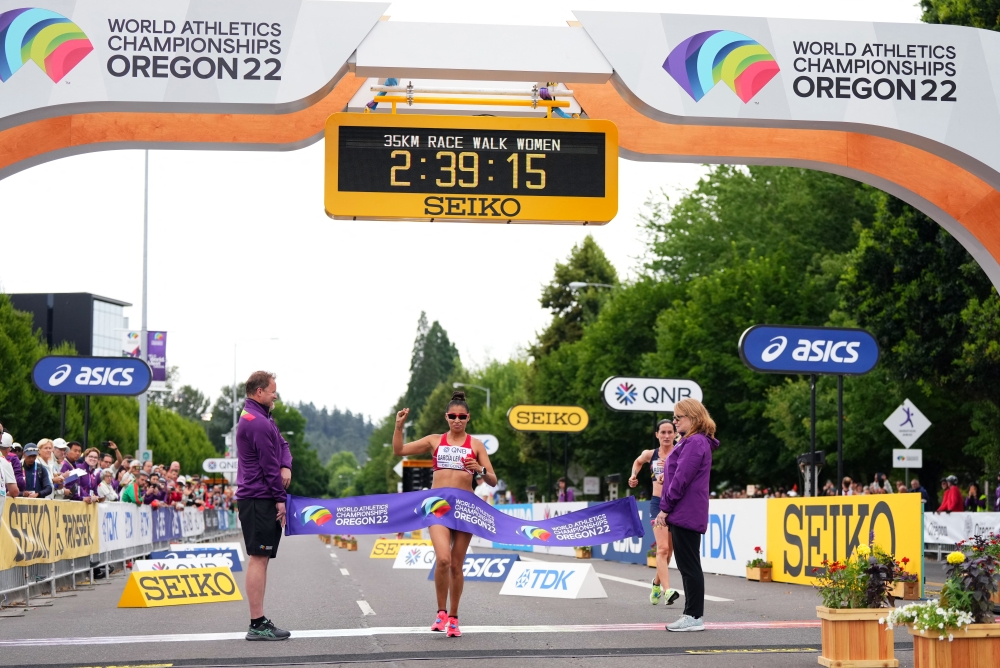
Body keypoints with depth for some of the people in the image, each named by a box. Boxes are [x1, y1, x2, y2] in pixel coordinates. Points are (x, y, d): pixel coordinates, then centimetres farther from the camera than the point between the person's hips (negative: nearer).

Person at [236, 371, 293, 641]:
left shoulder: (258, 417, 17)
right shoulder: (258, 423, -17)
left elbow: (282, 445, 16)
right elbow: (269, 465, -16)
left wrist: (286, 466, -5)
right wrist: (280, 499, -9)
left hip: (257, 499, 11)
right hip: (259, 500, -11)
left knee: (260, 559, 11)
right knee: (258, 559, -10)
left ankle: (259, 622, 14)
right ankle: (257, 624, -11)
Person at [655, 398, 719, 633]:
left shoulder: (695, 443, -14)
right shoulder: (690, 442, 18)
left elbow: (681, 479, -19)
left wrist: (665, 508, -15)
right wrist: (667, 509, 17)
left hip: (685, 514, -11)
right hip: (687, 514, 11)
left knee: (689, 566, -7)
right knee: (688, 566, 13)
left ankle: (694, 617, -4)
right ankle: (692, 615, 17)